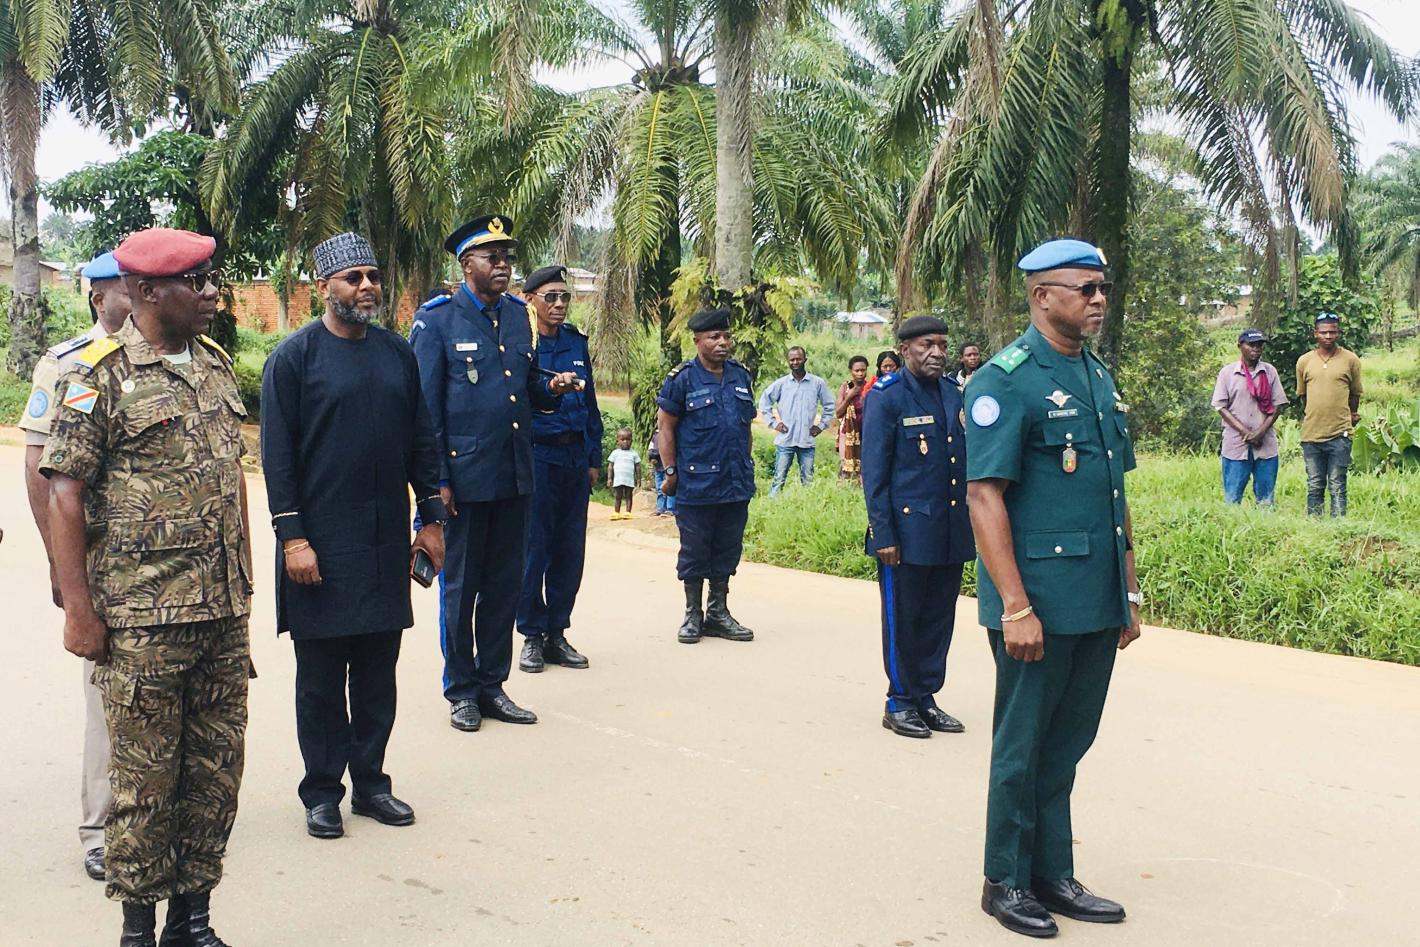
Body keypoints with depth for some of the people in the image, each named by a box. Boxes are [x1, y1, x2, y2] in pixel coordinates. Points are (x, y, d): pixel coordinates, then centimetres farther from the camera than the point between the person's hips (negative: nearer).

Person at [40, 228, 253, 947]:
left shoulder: (215, 363, 11)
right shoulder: (101, 374, -8)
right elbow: (65, 491, -10)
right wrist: (78, 610, -13)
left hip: (224, 612, 6)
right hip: (141, 619, -6)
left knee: (218, 767, 11)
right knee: (145, 779, 4)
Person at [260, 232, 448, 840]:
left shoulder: (398, 354, 9)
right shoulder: (294, 356, -5)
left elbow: (421, 441, 13)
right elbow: (277, 453, -7)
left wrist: (431, 517, 9)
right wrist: (291, 536, -13)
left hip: (387, 541, 4)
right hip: (321, 544, -4)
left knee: (378, 670, 10)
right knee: (321, 675, 5)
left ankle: (370, 782, 23)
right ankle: (322, 792, 17)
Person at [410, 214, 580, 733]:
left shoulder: (517, 314, 12)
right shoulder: (437, 320, -6)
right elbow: (426, 406, -7)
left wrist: (551, 387, -2)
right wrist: (437, 480, -12)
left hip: (515, 476, 6)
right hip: (464, 476, -5)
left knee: (505, 583, 11)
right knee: (459, 586, 6)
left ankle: (492, 685, 23)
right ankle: (461, 691, 19)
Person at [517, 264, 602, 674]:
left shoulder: (577, 343, 12)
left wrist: (593, 459, 14)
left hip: (574, 458, 6)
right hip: (536, 455, -5)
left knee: (570, 551, 8)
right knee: (533, 549, 0)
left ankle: (557, 634, 17)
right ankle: (532, 636, 11)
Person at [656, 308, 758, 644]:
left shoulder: (740, 376, 10)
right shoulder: (682, 379, -6)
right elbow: (665, 426, -4)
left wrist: (746, 466, 15)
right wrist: (671, 471, -7)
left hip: (736, 485, 5)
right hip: (696, 485, -5)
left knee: (727, 550, 11)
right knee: (694, 552, 5)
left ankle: (718, 613, 23)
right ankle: (693, 616, 17)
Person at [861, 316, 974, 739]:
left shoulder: (953, 395, 11)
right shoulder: (886, 399, -7)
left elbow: (966, 463, 16)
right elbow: (874, 472, -9)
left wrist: (972, 525, 13)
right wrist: (883, 535, -13)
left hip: (951, 534, 6)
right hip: (907, 532, -6)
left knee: (939, 618, 11)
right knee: (902, 620, 4)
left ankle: (926, 697, 23)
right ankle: (900, 703, 16)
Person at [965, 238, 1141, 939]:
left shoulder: (1100, 378, 13)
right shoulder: (1004, 380, -11)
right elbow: (984, 495, -16)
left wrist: (1128, 591, 16)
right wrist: (1015, 606, -20)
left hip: (1099, 604, 7)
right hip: (1039, 602, -7)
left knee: (1068, 744, 16)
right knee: (1022, 744, 6)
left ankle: (1052, 876, 29)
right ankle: (1006, 882, 21)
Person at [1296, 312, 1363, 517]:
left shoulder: (1351, 360, 1)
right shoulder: (1304, 361, 6)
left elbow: (1355, 393, 13)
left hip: (1339, 433, -2)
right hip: (1311, 433, 2)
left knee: (1337, 487, -1)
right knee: (1314, 487, 8)